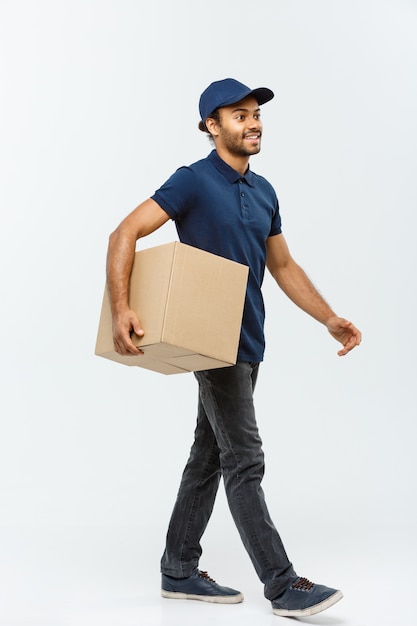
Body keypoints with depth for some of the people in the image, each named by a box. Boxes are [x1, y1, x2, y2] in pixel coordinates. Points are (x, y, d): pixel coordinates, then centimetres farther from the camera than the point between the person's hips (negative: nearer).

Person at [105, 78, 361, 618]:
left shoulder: (263, 192, 13)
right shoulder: (194, 181, -10)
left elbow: (284, 267, 19)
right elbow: (124, 235, -15)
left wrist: (330, 319, 10)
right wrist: (120, 309, -28)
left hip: (247, 342, 8)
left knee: (210, 455, 13)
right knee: (245, 460, -7)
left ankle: (179, 571, 24)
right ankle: (284, 588, -2)